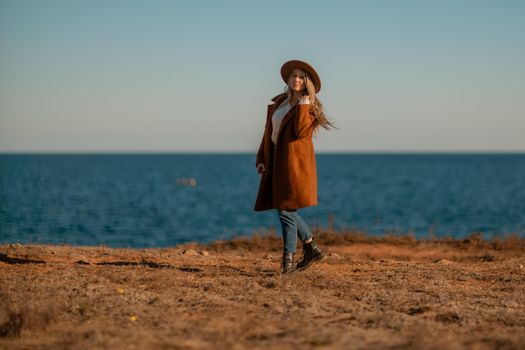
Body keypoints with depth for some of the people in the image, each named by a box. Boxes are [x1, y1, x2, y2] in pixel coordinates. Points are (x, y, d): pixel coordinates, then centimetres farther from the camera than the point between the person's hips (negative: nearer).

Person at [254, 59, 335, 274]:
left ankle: (288, 259, -5)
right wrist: (261, 159, 12)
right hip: (276, 162, 7)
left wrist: (303, 106, -15)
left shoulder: (308, 106, -1)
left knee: (286, 210, -10)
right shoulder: (278, 103, 17)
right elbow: (269, 133, 19)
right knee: (285, 209, 10)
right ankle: (312, 248, 23)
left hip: (294, 162, -7)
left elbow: (302, 132, -18)